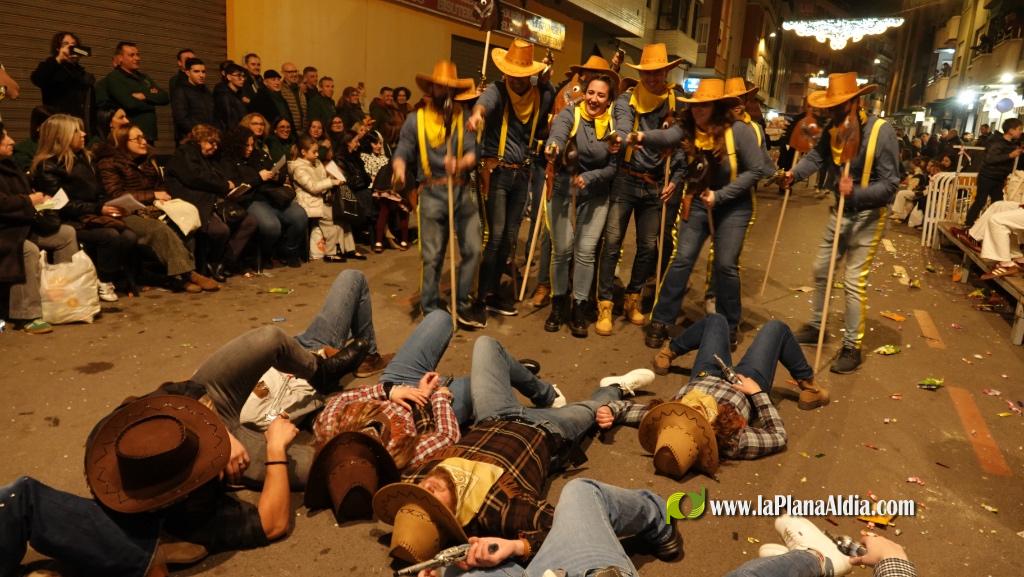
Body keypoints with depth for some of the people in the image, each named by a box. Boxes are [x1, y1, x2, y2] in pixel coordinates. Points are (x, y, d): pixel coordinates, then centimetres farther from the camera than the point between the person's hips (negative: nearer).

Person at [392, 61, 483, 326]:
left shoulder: (464, 118, 8)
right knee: (432, 256, 3)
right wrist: (399, 169, -22)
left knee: (472, 249, -1)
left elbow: (473, 152, -4)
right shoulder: (416, 120, 7)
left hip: (462, 191, 2)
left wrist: (461, 163, -26)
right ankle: (430, 311, 17)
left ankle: (461, 304, 16)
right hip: (432, 194, -2)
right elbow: (402, 153, 1)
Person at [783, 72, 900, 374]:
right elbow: (816, 156, -7)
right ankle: (815, 326, 32)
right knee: (821, 270, 15)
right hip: (840, 211, 7)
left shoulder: (881, 131, -20)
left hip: (868, 215, -7)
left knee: (854, 280, -8)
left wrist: (856, 192, -38)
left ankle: (852, 347, 4)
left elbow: (890, 184, -22)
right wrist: (795, 172, -27)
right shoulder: (835, 129, 2)